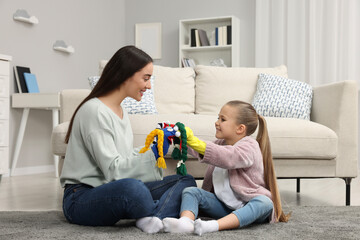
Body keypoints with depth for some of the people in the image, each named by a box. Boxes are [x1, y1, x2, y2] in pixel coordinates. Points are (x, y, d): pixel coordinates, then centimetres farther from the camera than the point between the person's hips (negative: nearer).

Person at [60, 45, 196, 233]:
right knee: (131, 187, -43)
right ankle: (164, 217, -13)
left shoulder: (120, 111, 14)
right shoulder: (94, 111, -15)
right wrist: (152, 154, -19)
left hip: (113, 193, 9)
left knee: (186, 180, -4)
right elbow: (113, 169, -20)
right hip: (81, 199, -9)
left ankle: (155, 220, -32)